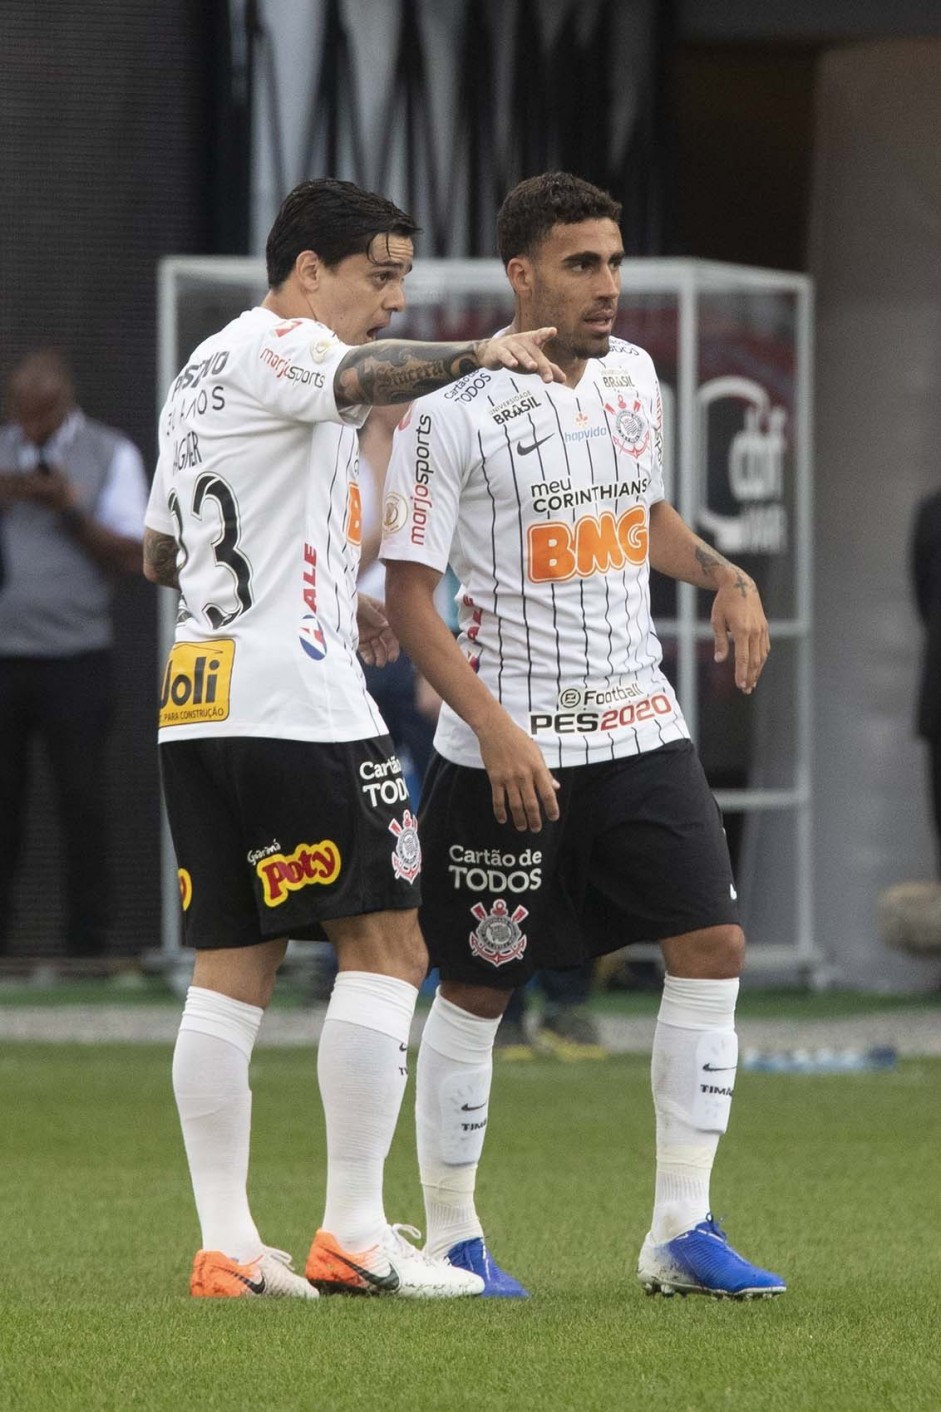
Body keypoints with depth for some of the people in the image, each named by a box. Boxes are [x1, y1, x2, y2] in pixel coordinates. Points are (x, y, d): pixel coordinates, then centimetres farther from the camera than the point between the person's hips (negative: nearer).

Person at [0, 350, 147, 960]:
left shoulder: (111, 456, 5)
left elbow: (133, 558, -2)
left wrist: (71, 510, -13)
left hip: (75, 658, -2)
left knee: (83, 806, -3)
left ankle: (88, 948, 0)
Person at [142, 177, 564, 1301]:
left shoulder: (200, 372, 24)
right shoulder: (274, 344, -5)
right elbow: (359, 379, -29)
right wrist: (474, 354, -42)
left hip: (197, 700, 10)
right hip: (295, 698, -10)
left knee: (230, 970, 6)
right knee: (386, 946, -6)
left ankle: (225, 1246, 2)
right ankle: (353, 1234, -10)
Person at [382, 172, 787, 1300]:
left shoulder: (631, 377, 8)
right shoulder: (451, 413, -13)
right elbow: (408, 593, -13)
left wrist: (726, 578, 7)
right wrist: (495, 729, -21)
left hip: (639, 729, 6)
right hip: (505, 749, -6)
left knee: (712, 944, -5)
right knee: (475, 988, 2)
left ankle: (681, 1230, 1)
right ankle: (449, 1240, 17)